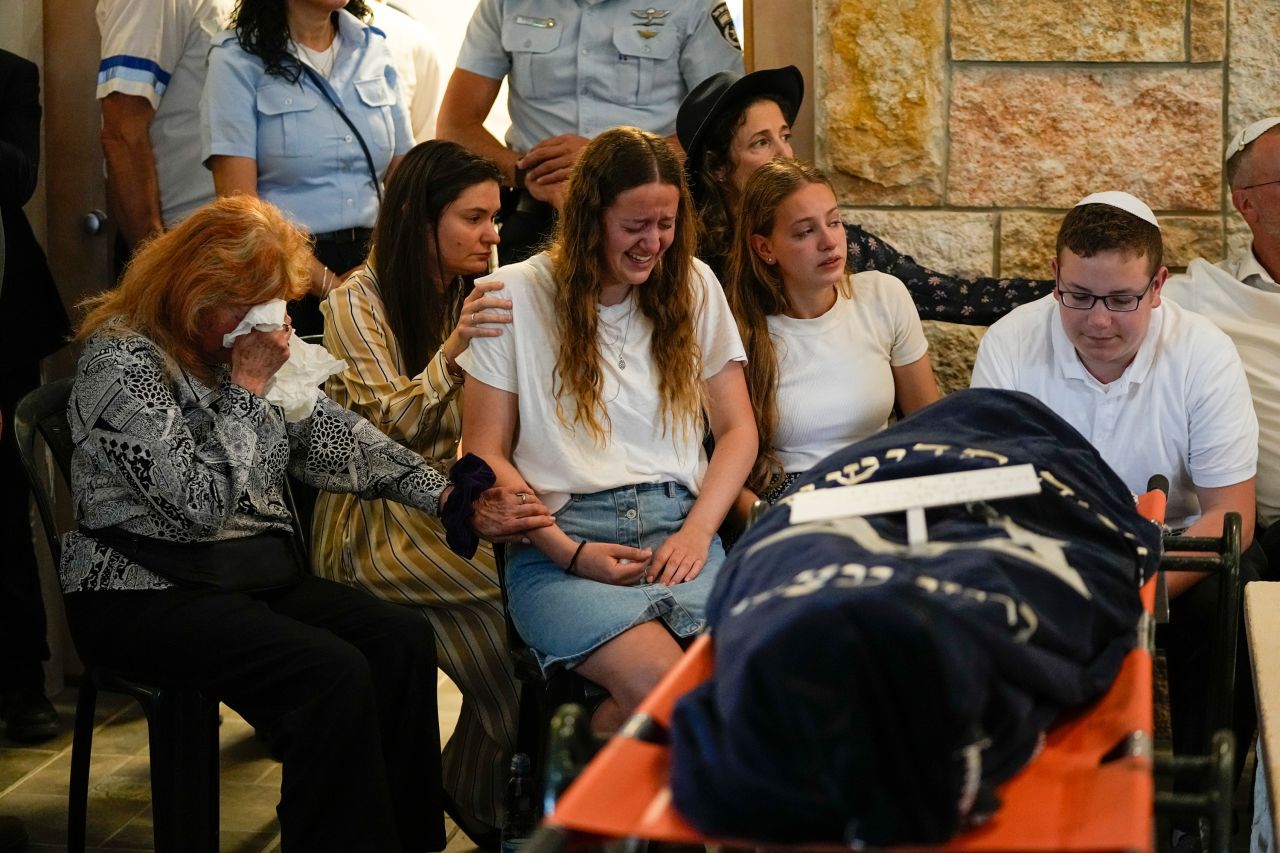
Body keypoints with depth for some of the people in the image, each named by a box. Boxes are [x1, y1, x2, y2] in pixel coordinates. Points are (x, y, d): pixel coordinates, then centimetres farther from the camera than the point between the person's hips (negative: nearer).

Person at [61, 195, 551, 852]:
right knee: (333, 674, -27)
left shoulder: (245, 343, 11)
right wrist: (247, 387, -16)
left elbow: (331, 438, 8)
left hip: (256, 570, 8)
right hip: (145, 596, -8)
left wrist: (448, 499, -3)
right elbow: (198, 506, -21)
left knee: (403, 639, -14)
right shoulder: (121, 360, -14)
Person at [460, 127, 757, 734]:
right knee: (658, 679, -32)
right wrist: (569, 552, -9)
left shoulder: (695, 287, 16)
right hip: (560, 538, -3)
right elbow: (485, 456, 5)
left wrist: (697, 530, -3)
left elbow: (737, 430, 16)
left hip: (676, 529, 3)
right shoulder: (516, 296, 6)